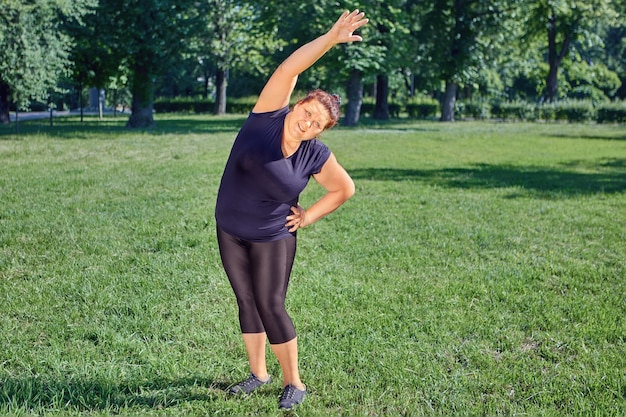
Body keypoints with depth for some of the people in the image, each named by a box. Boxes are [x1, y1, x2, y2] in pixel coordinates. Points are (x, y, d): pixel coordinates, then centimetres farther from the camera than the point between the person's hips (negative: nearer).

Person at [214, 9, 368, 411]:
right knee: (247, 302, 11)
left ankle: (294, 382, 9)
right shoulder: (267, 116, -14)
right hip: (230, 231, 3)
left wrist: (308, 217, -3)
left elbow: (345, 189, 2)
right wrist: (331, 38, -31)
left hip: (273, 238, -3)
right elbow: (289, 69, -24)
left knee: (271, 306, -4)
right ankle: (258, 373, 26)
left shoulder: (316, 155, -14)